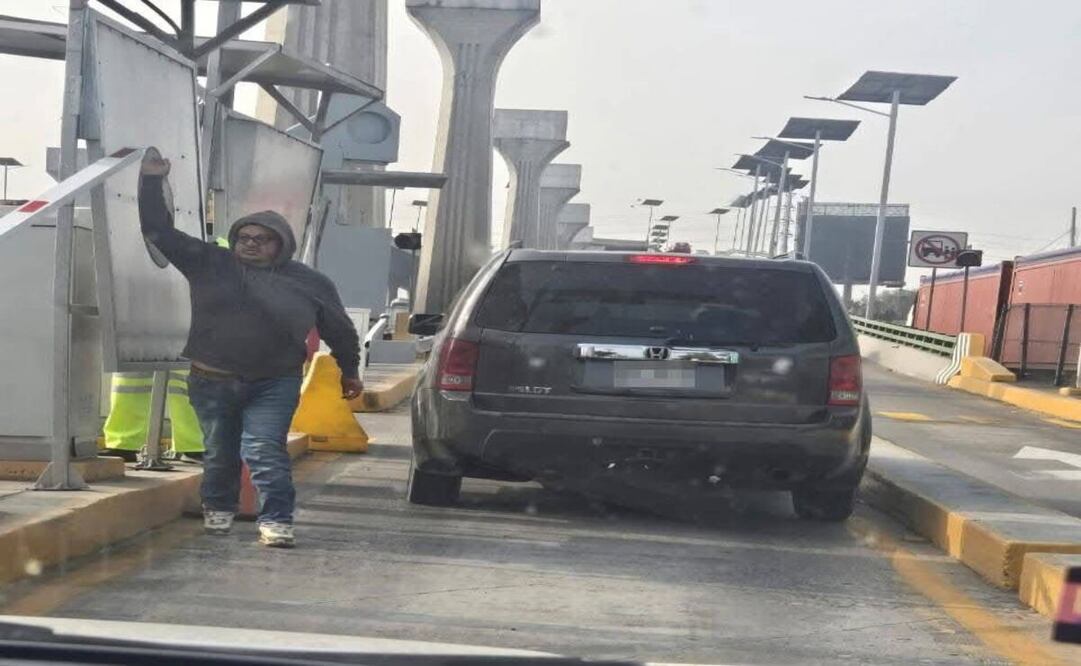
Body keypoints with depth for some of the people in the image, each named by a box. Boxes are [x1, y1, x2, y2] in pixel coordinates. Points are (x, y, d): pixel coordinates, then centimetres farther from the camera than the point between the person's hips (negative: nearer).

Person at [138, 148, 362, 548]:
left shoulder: (310, 284, 3)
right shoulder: (208, 264, 3)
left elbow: (340, 330, 14)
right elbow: (160, 231, 3)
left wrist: (349, 372, 20)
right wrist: (152, 182, -4)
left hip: (273, 385, -2)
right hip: (211, 382, 2)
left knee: (264, 451, -13)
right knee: (219, 452, 13)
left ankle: (276, 520, -9)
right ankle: (218, 509, 36)